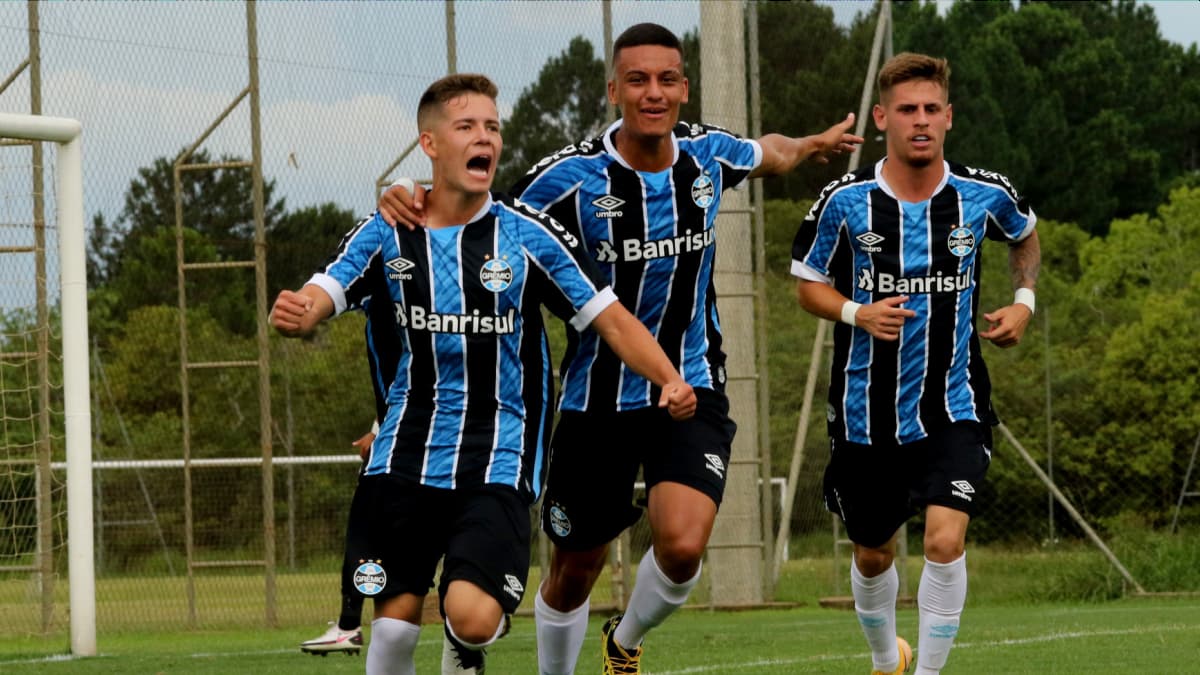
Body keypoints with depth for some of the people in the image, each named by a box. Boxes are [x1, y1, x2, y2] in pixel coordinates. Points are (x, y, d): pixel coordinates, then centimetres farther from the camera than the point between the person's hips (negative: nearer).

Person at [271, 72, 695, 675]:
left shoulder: (529, 235, -3)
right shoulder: (386, 234, 3)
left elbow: (611, 319, -2)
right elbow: (320, 296, -7)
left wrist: (669, 379, -20)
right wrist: (293, 314, -32)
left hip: (497, 460, -2)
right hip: (403, 459, 2)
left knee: (472, 617, -18)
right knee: (394, 619, -1)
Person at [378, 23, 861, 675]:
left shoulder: (707, 153, -4)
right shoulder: (571, 175, -16)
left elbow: (766, 153, 21)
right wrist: (413, 207, -25)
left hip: (690, 390, 1)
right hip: (597, 396, -1)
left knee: (682, 546, -20)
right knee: (574, 571, 9)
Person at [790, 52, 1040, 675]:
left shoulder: (984, 195, -5)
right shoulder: (846, 201, -9)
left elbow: (1024, 235, 20)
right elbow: (808, 286, 2)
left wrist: (1024, 300, 5)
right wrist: (857, 313, -17)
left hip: (953, 408, -1)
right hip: (866, 409, 1)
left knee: (946, 541, -20)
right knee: (872, 555, 15)